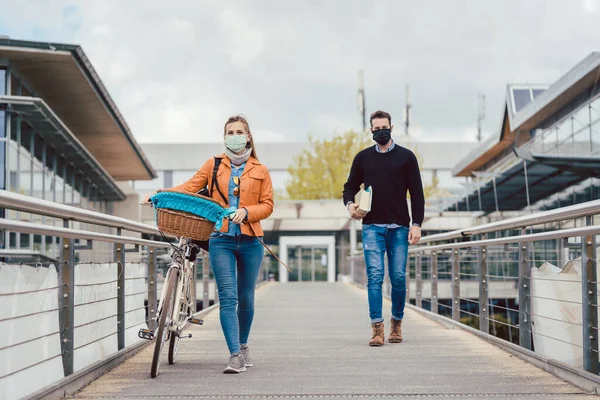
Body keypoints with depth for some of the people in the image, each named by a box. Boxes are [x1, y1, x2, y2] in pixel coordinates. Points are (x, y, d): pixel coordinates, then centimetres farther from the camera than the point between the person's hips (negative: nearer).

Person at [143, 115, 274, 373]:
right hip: (221, 240, -1)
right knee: (227, 297, -11)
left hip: (250, 241, 1)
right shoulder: (214, 165, 9)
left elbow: (267, 205, 5)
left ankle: (243, 345, 31)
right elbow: (190, 187, -2)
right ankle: (235, 355, -14)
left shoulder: (260, 170, 10)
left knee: (246, 298, 10)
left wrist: (246, 212, -14)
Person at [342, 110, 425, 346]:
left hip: (399, 228, 0)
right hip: (372, 227, 0)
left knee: (398, 278, 1)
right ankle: (377, 328, -10)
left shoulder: (406, 157, 7)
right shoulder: (363, 158, 11)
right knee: (374, 276, -9)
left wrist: (416, 224, -4)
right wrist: (350, 204, -5)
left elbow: (416, 193, 4)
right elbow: (351, 186, 17)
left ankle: (396, 323, 17)